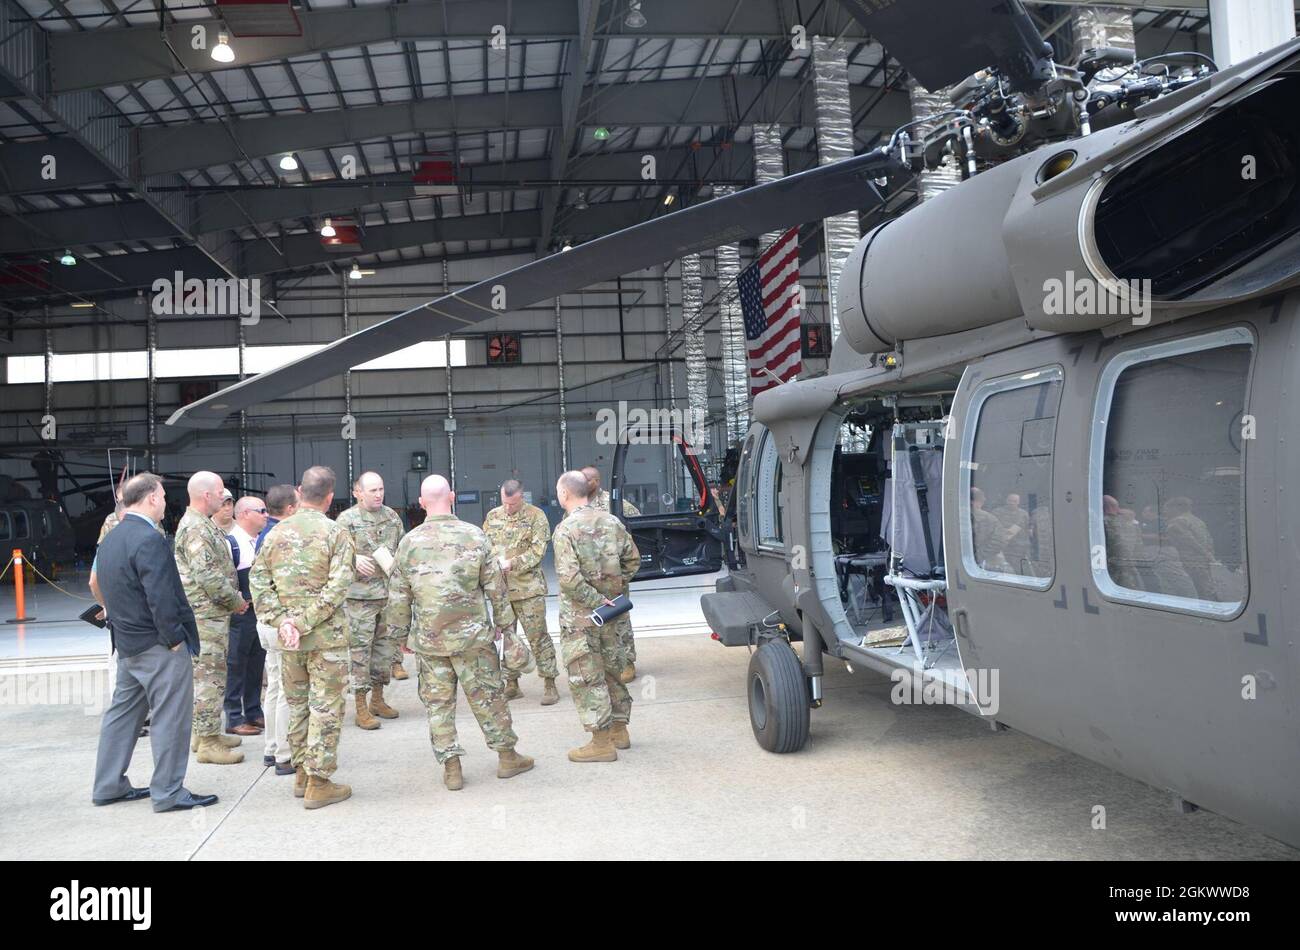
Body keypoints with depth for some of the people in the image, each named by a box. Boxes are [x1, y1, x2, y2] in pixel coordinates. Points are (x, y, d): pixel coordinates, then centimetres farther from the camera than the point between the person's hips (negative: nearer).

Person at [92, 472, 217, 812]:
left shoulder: (111, 540, 10)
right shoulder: (149, 539, -20)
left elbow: (108, 589, 15)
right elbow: (160, 597, -24)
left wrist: (122, 630, 18)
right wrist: (175, 639, -15)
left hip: (126, 643, 10)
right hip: (158, 645, -10)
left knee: (123, 713, 18)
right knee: (170, 718, 0)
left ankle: (109, 786, 27)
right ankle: (168, 792, 7)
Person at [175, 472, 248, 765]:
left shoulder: (203, 524, 15)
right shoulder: (196, 528, -18)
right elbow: (208, 577, -23)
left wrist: (235, 596, 14)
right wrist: (236, 601, -12)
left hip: (212, 613, 10)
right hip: (207, 614, -10)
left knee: (209, 674, 17)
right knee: (209, 677, -5)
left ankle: (204, 732, 26)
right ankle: (208, 742, 1)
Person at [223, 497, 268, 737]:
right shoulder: (231, 543, -14)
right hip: (240, 612, -8)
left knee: (256, 664, 15)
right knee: (236, 666, 1)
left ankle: (254, 713, 26)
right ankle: (234, 719, 9)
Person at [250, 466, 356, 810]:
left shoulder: (276, 533, 4)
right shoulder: (336, 533, -10)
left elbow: (258, 580, 0)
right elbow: (337, 588, -19)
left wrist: (281, 620, -7)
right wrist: (304, 622, -16)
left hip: (287, 638, 5)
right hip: (326, 636, -5)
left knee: (297, 704, 18)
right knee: (325, 707, 3)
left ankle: (301, 774, 28)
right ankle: (319, 783, 7)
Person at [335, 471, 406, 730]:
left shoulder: (392, 516, 12)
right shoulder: (347, 519, -6)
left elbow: (403, 549, 20)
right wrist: (355, 560, -30)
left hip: (390, 592, 6)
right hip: (360, 594, -6)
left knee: (385, 646, 12)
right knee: (360, 648, -3)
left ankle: (378, 699, 26)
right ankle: (361, 707, 3)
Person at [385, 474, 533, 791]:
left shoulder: (409, 542, -4)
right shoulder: (473, 535, -6)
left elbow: (398, 596, 2)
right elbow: (495, 585, -1)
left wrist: (400, 631, 15)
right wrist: (503, 620, 12)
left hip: (428, 638, 1)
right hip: (472, 634, 0)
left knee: (438, 702, 10)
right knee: (487, 696, 11)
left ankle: (451, 767, 14)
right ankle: (507, 756, 21)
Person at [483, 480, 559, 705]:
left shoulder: (536, 516, -5)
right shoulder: (493, 516, 10)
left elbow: (538, 551, -12)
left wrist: (512, 563, -21)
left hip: (528, 587, -5)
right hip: (500, 587, 5)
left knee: (537, 636, -2)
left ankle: (549, 683, 6)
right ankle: (511, 684, 22)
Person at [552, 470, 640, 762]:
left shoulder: (565, 530, -17)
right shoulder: (611, 522, 4)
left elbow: (569, 578, -25)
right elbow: (633, 559, 12)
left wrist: (596, 600, -17)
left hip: (579, 616, -7)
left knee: (586, 678, 2)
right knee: (610, 670, 19)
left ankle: (602, 743, 6)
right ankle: (619, 731, 29)